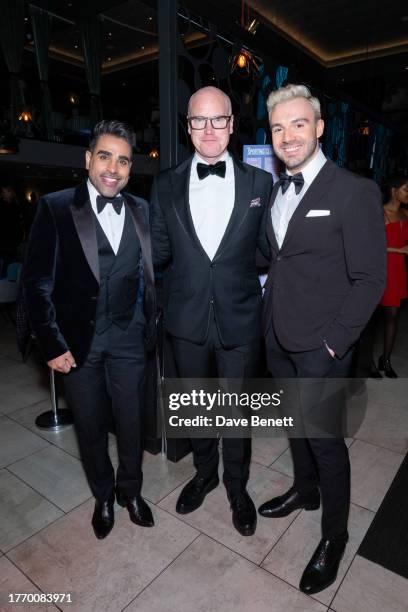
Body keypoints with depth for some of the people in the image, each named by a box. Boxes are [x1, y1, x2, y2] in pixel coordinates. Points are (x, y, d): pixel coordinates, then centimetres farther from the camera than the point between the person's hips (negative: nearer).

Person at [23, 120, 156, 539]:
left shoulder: (141, 211, 1)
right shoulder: (56, 207, -7)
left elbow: (150, 275, 5)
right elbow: (37, 280, -7)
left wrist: (151, 328, 1)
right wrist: (52, 344, -9)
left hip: (127, 338, 2)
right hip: (78, 340, -1)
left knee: (130, 422, 14)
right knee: (90, 427, 16)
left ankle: (131, 489, 42)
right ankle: (103, 495, 43)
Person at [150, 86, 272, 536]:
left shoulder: (259, 182, -2)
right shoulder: (165, 185, 1)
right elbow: (159, 251, 2)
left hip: (240, 319, -1)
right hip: (187, 320, 2)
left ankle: (237, 485, 43)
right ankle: (204, 472, 49)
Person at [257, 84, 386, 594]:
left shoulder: (354, 192, -13)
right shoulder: (275, 191, 8)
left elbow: (369, 279, -13)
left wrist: (332, 343, -15)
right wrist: (267, 321, 5)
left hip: (320, 346, -6)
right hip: (278, 338, 6)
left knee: (325, 437, 8)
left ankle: (334, 534, 32)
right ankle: (304, 491, 48)